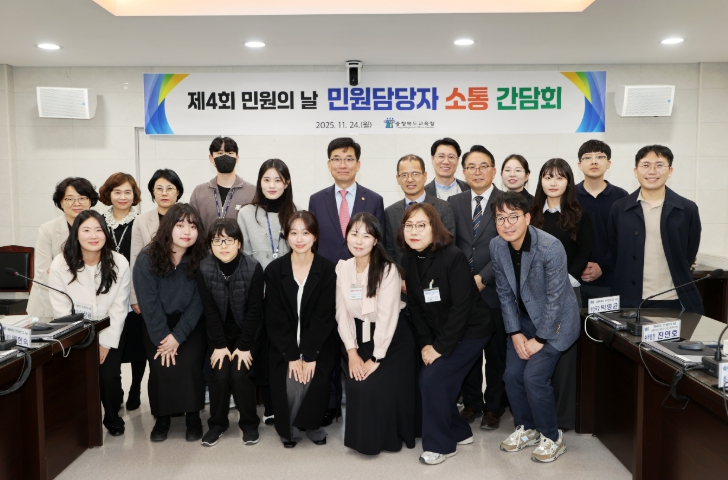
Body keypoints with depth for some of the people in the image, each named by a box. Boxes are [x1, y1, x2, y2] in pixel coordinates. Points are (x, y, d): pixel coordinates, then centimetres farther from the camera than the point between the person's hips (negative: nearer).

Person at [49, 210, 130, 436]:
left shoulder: (119, 263, -13)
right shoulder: (61, 264, -12)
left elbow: (118, 309, -9)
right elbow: (61, 309, -10)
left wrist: (106, 343, -11)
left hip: (110, 332, 0)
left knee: (109, 376, -11)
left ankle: (112, 417, 18)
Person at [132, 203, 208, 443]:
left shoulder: (202, 259, -11)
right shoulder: (147, 258, -13)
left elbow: (197, 302, -11)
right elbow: (148, 302, -12)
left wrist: (178, 336, -17)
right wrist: (162, 338, -15)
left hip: (190, 324, 0)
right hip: (157, 324, 0)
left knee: (189, 365, -20)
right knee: (161, 368, -17)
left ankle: (193, 416, 0)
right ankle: (162, 417, 6)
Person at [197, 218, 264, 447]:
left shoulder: (253, 268, -19)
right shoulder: (204, 269, -14)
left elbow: (254, 310, -15)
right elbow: (209, 310, -10)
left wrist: (245, 346, -16)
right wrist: (219, 345, -12)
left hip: (247, 332, -1)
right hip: (220, 332, 2)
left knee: (240, 374, -13)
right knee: (220, 374, -11)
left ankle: (250, 424, 9)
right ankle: (217, 423, 11)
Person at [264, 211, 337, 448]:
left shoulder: (327, 270, -6)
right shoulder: (274, 270, -4)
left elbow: (324, 317, -9)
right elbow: (276, 319, -6)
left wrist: (310, 356, -17)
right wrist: (292, 356, -14)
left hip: (319, 345, 0)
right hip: (284, 347, 1)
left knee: (316, 382, -21)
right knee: (290, 383, -20)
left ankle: (310, 424, 9)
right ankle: (289, 428, 10)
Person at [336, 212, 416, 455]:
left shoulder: (387, 269, -19)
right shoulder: (342, 268, -3)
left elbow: (386, 317, -21)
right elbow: (342, 312, -2)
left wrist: (376, 359, -19)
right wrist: (352, 351, -9)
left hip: (393, 337, -4)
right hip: (362, 335, 4)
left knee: (379, 386, -18)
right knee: (356, 385, -14)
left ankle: (388, 437, 9)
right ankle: (362, 437, 11)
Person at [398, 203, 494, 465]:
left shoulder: (453, 257, -23)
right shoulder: (408, 260, -4)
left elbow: (461, 307, -24)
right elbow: (414, 306, 1)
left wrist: (441, 347, -21)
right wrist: (425, 343, -8)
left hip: (470, 330, -6)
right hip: (440, 331, 7)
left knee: (433, 378, -14)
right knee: (428, 380, 0)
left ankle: (441, 444, 5)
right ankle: (459, 431, 23)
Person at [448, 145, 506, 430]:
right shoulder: (454, 203, 10)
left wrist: (483, 278, -13)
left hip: (494, 291, -3)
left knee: (497, 352, 7)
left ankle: (494, 407, 22)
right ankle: (472, 403, 26)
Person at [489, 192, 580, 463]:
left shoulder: (550, 247, -27)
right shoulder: (496, 247, -10)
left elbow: (555, 296, -22)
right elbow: (505, 292, -1)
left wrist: (540, 338, -17)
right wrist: (515, 333, -6)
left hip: (555, 320, -6)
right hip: (524, 318, 6)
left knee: (534, 377, -14)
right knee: (512, 375, 2)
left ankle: (551, 437, 9)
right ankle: (526, 428, 26)